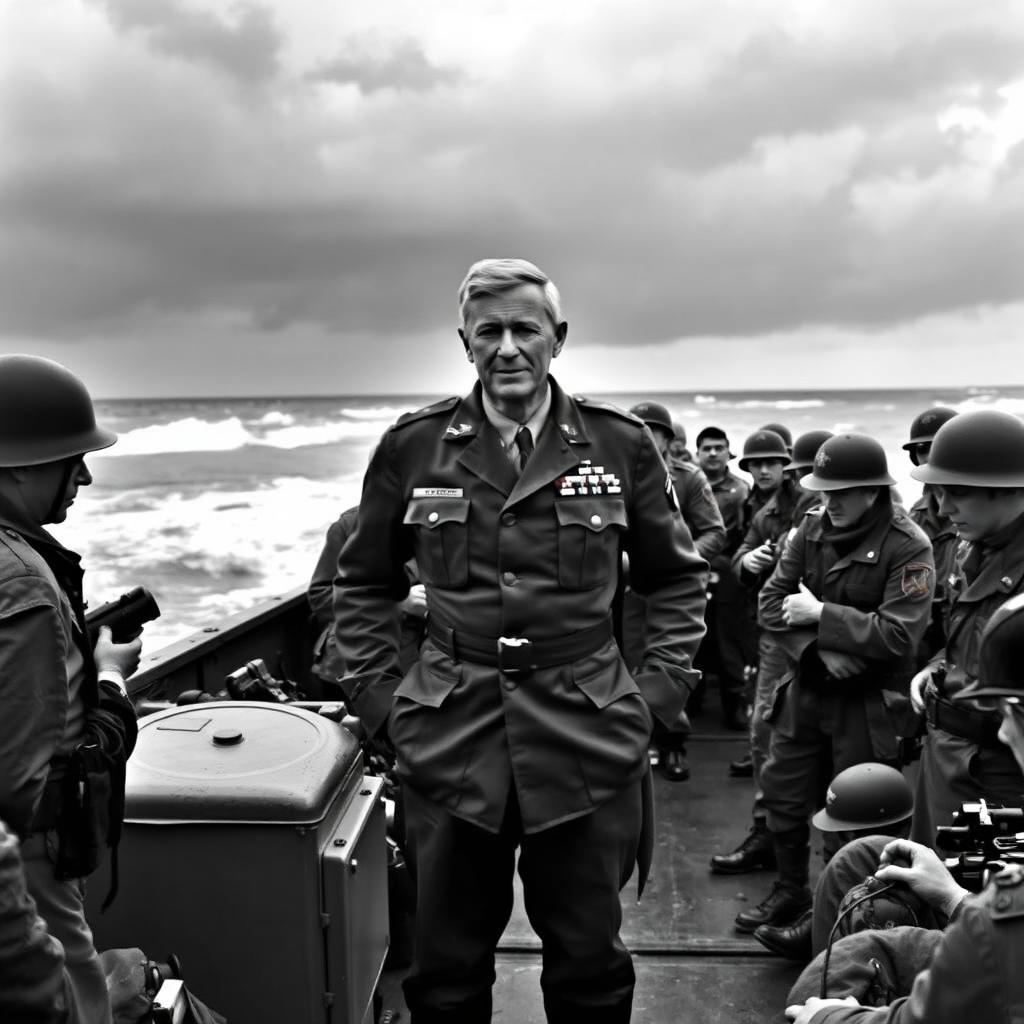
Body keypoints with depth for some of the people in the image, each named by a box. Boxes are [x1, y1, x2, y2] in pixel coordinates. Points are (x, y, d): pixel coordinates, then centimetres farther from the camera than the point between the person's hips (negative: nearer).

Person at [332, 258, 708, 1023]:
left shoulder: (621, 444, -1)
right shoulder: (411, 447, 0)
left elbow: (679, 579, 10)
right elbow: (363, 585, 11)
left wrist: (662, 688, 1)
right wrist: (378, 694, 3)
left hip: (586, 739, 0)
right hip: (450, 738, 1)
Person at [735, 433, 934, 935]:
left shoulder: (908, 548, -16)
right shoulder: (813, 526, -2)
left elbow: (898, 635, -24)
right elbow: (772, 601, -2)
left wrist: (821, 616, -22)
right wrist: (818, 649, -17)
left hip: (868, 701, -5)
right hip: (806, 686, 5)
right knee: (783, 790, 16)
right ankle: (790, 890, 38)